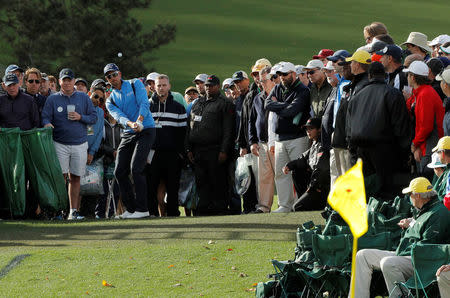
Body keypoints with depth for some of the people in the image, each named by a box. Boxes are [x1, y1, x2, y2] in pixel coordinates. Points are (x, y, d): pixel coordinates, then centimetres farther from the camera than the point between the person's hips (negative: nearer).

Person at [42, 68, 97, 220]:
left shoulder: (84, 98, 9)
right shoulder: (52, 99, 6)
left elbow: (94, 117, 8)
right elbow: (45, 117, -1)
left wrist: (80, 117, -10)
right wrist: (47, 123, -24)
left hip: (80, 144, 1)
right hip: (60, 144, -1)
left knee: (75, 178, 3)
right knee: (61, 176, -10)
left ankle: (74, 210, 7)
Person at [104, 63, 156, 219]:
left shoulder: (135, 84, 3)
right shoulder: (110, 100, 12)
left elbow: (144, 104, -12)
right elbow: (119, 116, -7)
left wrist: (139, 121, -29)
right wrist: (130, 124, -30)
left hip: (145, 131, -6)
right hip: (128, 135, 6)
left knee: (136, 168, -18)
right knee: (119, 172, 0)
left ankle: (142, 209, -14)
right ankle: (131, 208, 11)